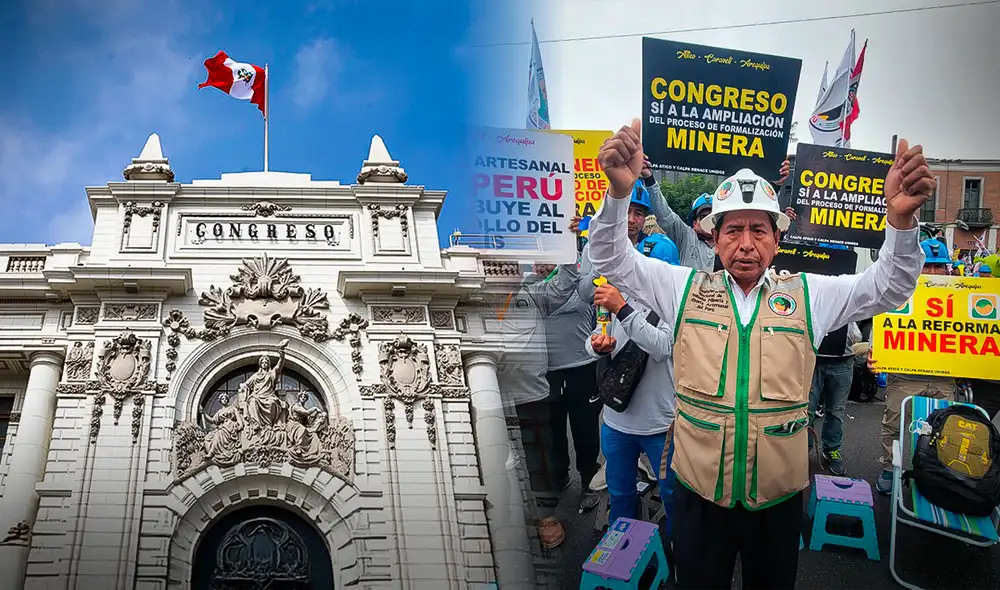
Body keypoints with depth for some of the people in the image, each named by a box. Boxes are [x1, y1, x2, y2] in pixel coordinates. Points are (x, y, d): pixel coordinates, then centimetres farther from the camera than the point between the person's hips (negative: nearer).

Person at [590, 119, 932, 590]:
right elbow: (613, 260, -6)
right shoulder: (686, 288, -1)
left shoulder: (808, 295, 1)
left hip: (778, 497, 1)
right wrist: (619, 192, -27)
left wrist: (900, 218, -24)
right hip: (697, 492, -1)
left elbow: (888, 287, -3)